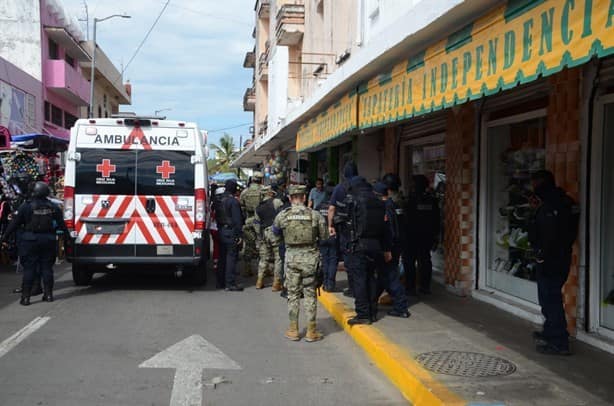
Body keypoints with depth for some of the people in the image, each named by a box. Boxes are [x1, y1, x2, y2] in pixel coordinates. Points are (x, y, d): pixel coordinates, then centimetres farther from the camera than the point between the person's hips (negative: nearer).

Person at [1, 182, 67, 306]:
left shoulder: (26, 206, -7)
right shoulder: (53, 207, 2)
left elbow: (14, 223, -5)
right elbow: (61, 224, 8)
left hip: (30, 241, -2)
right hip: (48, 241, 3)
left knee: (29, 269, 1)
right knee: (47, 268, 11)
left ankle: (26, 297, 1)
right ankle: (48, 294, 14)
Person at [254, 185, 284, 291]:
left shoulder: (258, 208, 14)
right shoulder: (276, 202, -2)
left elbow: (257, 224, 15)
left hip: (264, 233, 6)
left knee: (264, 258, 16)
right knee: (279, 258, 0)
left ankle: (260, 281, 17)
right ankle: (276, 283, -1)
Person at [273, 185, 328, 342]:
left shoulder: (282, 216, -5)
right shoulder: (315, 215, -7)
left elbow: (276, 233, 12)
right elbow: (324, 237, 0)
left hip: (291, 257, 1)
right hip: (310, 258, -1)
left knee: (293, 294, 11)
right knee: (310, 294, 7)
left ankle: (293, 330, 16)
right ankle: (311, 331, 11)